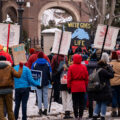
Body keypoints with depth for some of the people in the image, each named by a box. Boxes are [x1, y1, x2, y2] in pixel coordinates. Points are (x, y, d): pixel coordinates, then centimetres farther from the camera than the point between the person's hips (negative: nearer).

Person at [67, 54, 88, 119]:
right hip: (82, 87, 1)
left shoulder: (71, 67, -6)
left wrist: (68, 86, 5)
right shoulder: (84, 67, -1)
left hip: (74, 87, -1)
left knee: (75, 102, 5)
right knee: (82, 102, 7)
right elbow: (86, 77, 3)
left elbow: (69, 78, -4)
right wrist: (86, 85, 13)